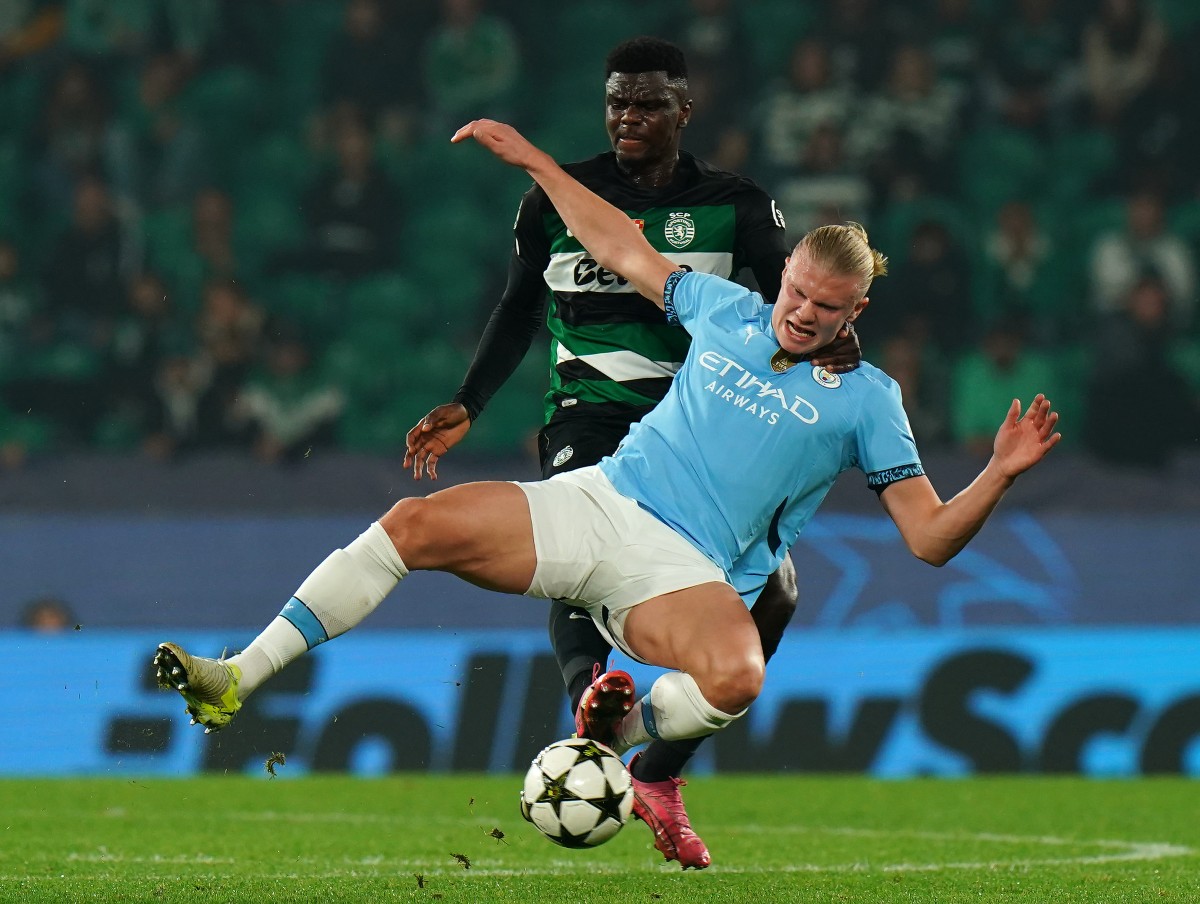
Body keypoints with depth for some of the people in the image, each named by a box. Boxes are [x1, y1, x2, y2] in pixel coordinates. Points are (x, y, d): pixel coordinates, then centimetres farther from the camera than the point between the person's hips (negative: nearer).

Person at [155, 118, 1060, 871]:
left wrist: (1001, 473, -15)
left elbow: (931, 538, 2)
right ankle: (236, 681, -18)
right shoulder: (729, 310, 15)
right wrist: (531, 159, 27)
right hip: (593, 501, 3)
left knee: (736, 677, -40)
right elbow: (623, 248, 28)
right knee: (416, 523, -18)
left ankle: (620, 735, -11)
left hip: (683, 569, -3)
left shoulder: (865, 398, 6)